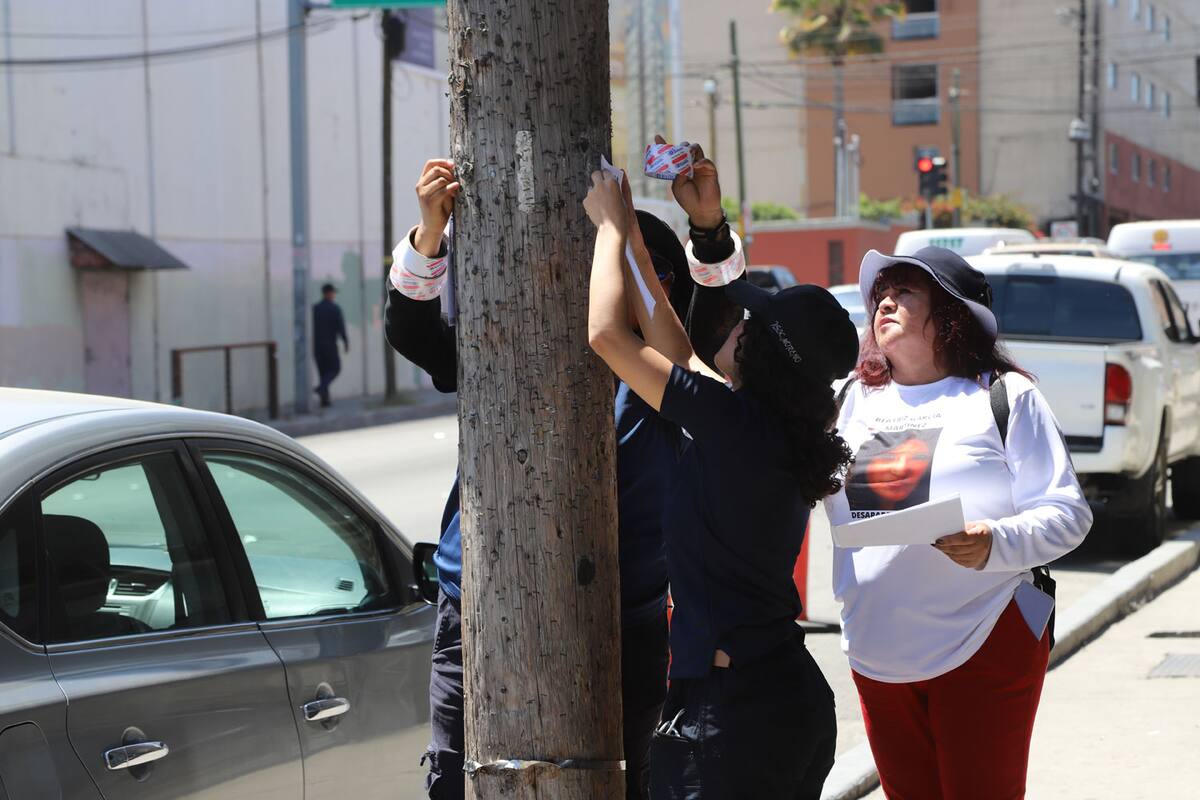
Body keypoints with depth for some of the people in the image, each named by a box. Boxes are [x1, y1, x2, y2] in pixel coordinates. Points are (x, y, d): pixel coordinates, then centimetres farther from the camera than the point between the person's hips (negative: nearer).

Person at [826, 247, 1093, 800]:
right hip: (878, 654, 5)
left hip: (983, 647, -5)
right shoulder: (855, 400, 13)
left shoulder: (1004, 396, -2)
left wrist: (996, 543, -26)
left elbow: (1067, 512, -6)